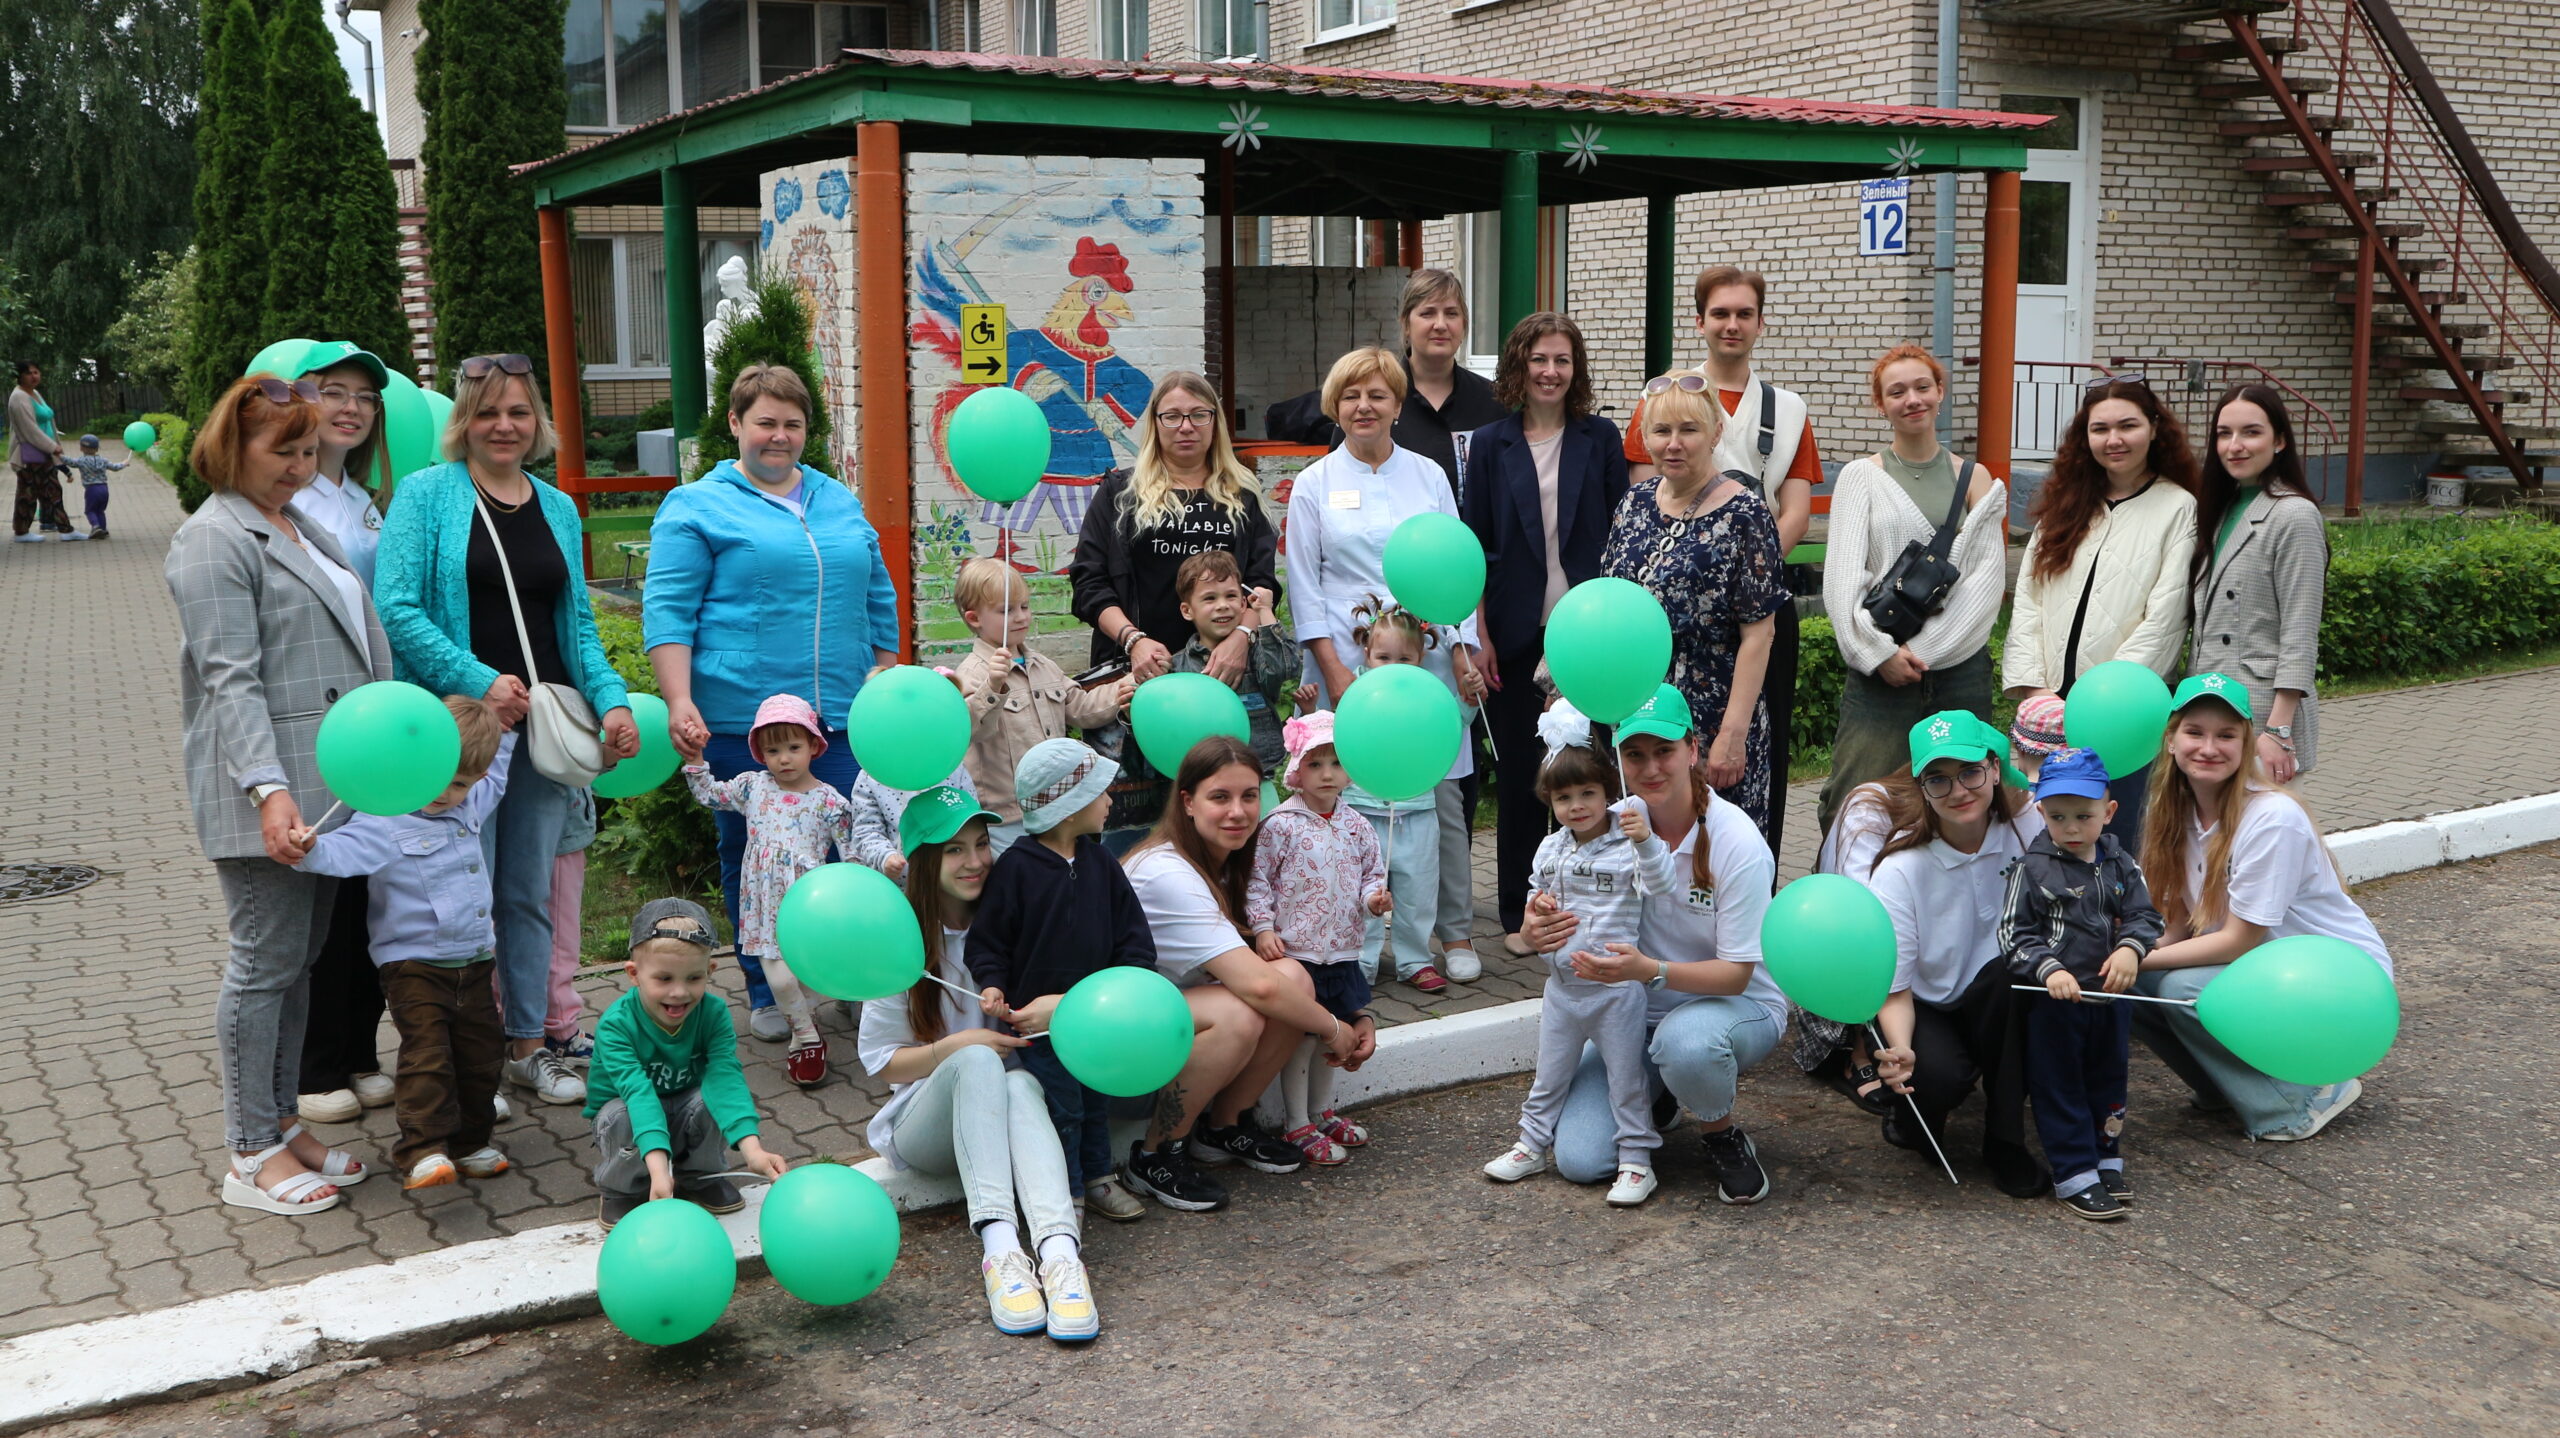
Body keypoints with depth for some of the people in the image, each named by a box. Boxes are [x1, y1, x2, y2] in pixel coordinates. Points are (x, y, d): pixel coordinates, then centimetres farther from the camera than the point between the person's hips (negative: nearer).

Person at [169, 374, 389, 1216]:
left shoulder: (300, 526, 18)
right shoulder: (214, 540, -10)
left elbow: (359, 645, 24)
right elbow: (230, 678, -18)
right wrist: (268, 789, -27)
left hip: (331, 783, 9)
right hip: (268, 795, -8)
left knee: (300, 961, 13)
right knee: (266, 964, -2)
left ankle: (281, 1124, 23)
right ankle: (251, 1156, 7)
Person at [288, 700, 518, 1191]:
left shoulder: (470, 805, 8)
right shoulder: (387, 819, -15)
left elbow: (496, 779, 32)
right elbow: (346, 851, -32)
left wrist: (502, 732, 29)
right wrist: (312, 848, -51)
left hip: (473, 959, 7)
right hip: (414, 962, -7)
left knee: (482, 1054, 12)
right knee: (426, 1055, -16)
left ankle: (469, 1142, 25)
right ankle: (423, 1151, -14)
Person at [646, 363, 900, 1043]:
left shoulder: (840, 502, 17)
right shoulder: (695, 507, 2)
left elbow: (878, 599, 22)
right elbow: (667, 611, -4)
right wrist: (679, 702, -15)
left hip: (842, 717, 4)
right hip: (740, 718, -3)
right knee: (751, 856, 6)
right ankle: (765, 994, 20)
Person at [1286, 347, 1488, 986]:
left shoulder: (1428, 476, 11)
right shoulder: (1314, 485, 6)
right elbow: (1305, 587, 4)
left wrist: (1462, 651, 2)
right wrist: (1335, 671, -4)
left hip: (1428, 657, 1)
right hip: (1351, 660, -1)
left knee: (1443, 794, -1)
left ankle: (1455, 934, 9)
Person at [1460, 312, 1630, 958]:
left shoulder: (1600, 439, 5)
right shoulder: (1491, 444, 5)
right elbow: (1473, 543, 4)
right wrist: (1478, 634, -3)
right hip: (1516, 631, 0)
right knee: (1519, 770, 5)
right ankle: (1519, 912, 15)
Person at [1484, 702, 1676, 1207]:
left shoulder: (1627, 846, -12)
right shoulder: (1550, 850, 6)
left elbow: (1662, 885, -27)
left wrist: (1646, 842, -44)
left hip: (1616, 987, -5)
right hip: (1562, 983, 6)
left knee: (1627, 1076, 6)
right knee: (1549, 1072, 18)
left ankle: (1636, 1159, 16)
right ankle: (1532, 1145, 31)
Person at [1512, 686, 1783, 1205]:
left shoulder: (1737, 842, -20)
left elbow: (1736, 973, -20)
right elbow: (1572, 920, -2)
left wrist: (1649, 970, -38)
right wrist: (1537, 930, -29)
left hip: (1738, 1004, -4)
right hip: (1636, 1011, 4)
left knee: (1685, 1039, -40)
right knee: (1579, 1159, -13)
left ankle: (1722, 1134, -6)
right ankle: (1655, 1097, 20)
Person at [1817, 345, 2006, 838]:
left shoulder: (1974, 479, 10)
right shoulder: (1861, 475, 6)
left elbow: (1987, 576, 1)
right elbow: (1842, 577, -2)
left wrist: (1924, 648, -11)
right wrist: (1879, 653, -13)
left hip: (1960, 666, 2)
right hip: (1877, 667, -2)